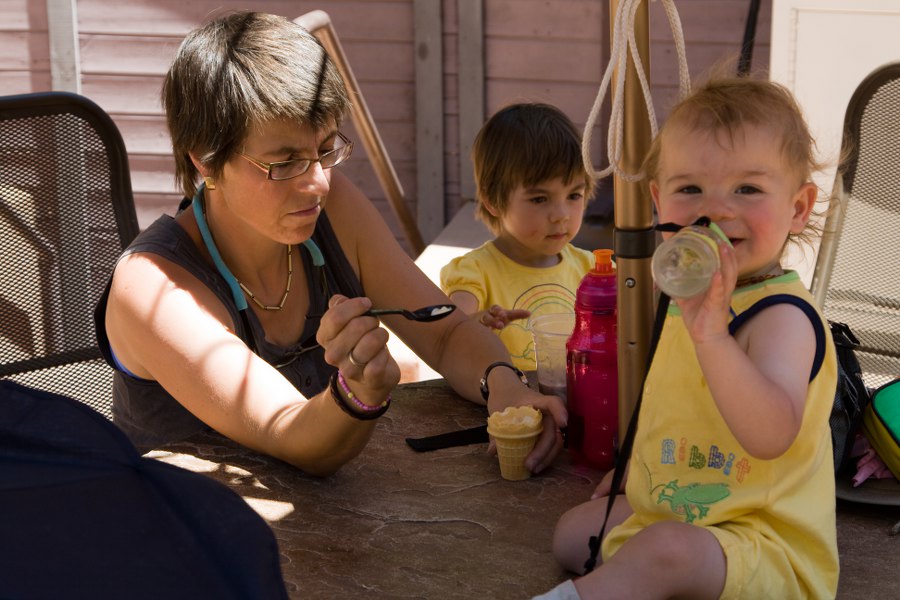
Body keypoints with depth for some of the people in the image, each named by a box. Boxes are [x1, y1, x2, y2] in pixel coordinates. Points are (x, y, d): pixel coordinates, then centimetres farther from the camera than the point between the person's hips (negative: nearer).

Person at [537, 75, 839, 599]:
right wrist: (636, 467, 24)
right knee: (574, 531, 20)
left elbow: (771, 434, -41)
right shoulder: (696, 298, 7)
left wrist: (711, 336, -50)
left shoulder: (783, 315, -23)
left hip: (762, 546, -10)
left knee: (665, 551, -36)